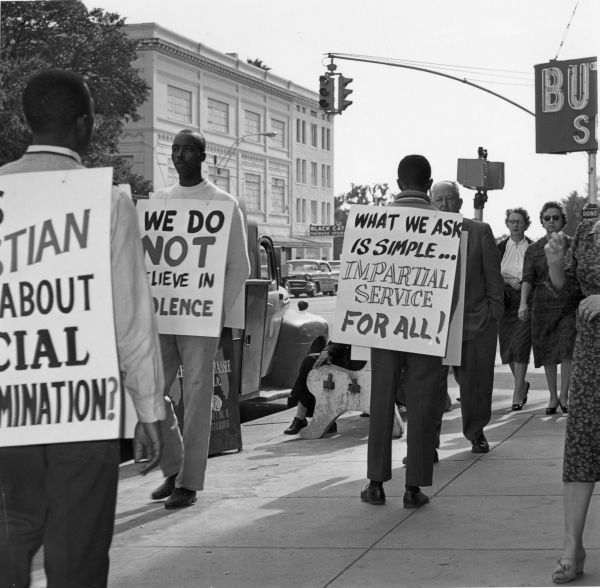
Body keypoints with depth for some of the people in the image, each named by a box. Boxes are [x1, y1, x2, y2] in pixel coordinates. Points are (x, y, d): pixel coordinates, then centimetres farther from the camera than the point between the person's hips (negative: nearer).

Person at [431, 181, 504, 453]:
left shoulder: (480, 232, 5)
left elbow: (493, 277, 5)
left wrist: (493, 315, -1)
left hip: (475, 320, 1)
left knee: (475, 382, 10)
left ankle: (476, 433, 32)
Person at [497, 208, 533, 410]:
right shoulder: (500, 248, 10)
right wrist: (509, 280, -10)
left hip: (526, 301, -3)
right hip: (505, 300, 3)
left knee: (520, 345, -12)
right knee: (507, 346, 5)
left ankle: (517, 394, -9)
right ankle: (522, 384, 29)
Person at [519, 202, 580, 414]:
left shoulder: (573, 245, 5)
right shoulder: (533, 249, 5)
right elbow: (527, 279, -4)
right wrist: (523, 303, -18)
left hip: (570, 303, -1)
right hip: (543, 304, 1)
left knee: (568, 348, -13)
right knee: (548, 353, 5)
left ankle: (564, 396, -5)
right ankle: (553, 397, 15)